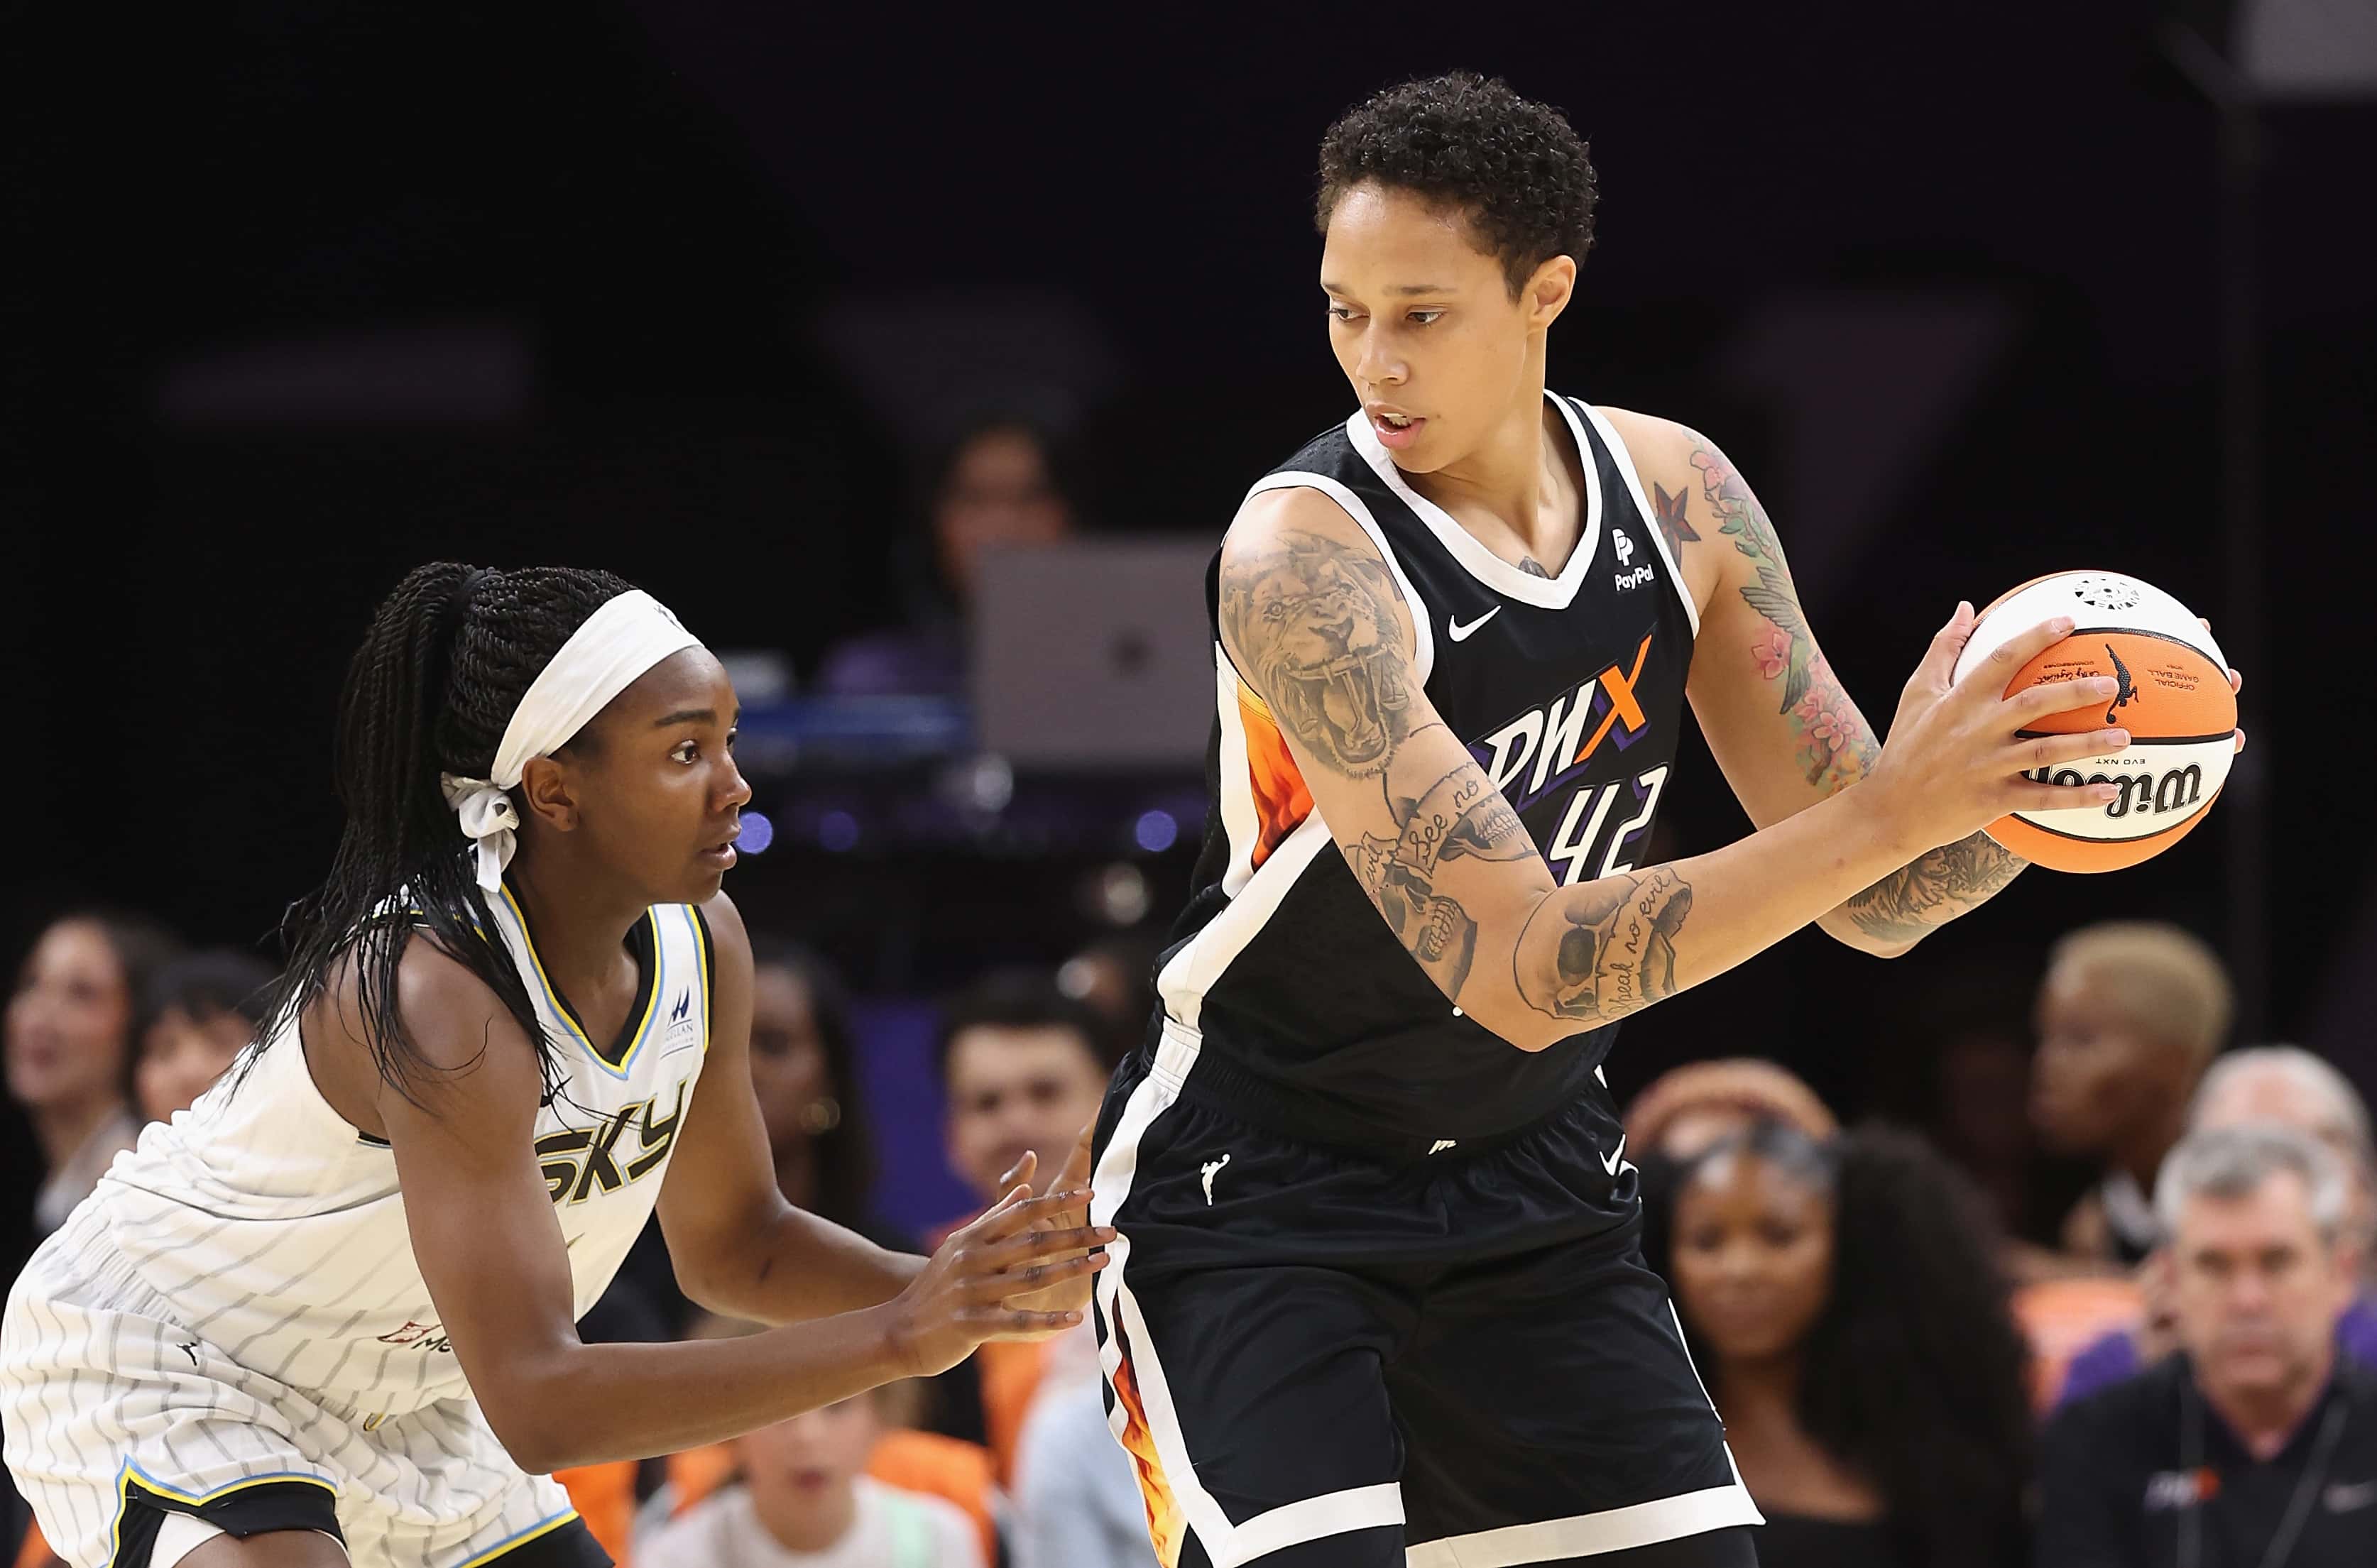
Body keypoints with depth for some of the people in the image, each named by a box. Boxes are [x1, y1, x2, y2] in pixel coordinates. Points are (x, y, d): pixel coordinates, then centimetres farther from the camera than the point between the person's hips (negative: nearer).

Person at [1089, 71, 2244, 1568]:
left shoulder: (1677, 494, -6)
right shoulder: (1301, 562, -25)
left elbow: (1877, 903, 1)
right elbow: (1521, 972, -31)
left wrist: (2021, 788, -22)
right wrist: (1887, 813, -37)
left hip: (1534, 1183, 6)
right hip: (1258, 1197, -6)